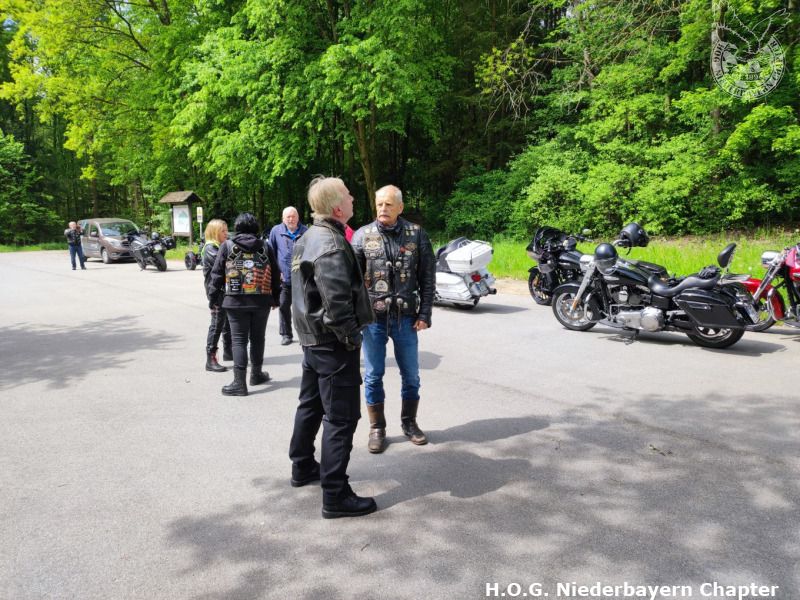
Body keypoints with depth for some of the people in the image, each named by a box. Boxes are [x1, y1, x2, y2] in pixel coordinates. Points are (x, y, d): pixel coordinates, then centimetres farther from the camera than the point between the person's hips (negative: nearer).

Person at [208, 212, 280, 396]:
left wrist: (213, 298, 6)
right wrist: (275, 298, 17)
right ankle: (256, 374, 29)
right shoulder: (265, 247, 4)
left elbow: (217, 274, -2)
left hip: (235, 301, -2)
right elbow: (275, 275, 8)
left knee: (239, 340, 1)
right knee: (257, 338, 15)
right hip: (261, 301, 2)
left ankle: (239, 383, -2)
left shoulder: (227, 246, -1)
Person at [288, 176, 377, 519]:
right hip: (334, 343, -10)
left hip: (312, 339, 10)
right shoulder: (331, 245, -21)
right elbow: (337, 301, -29)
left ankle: (303, 468, 38)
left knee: (311, 405, 22)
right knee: (340, 417, -3)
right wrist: (352, 336, -16)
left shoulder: (307, 238, 11)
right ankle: (335, 496, 4)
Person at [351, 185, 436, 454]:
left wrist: (424, 314, -3)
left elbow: (428, 277, 1)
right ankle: (377, 428, 23)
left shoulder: (416, 235, 0)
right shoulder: (363, 235, -1)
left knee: (411, 374, 12)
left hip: (406, 317, 1)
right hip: (373, 317, 0)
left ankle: (409, 422, 31)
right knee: (373, 375, 8)